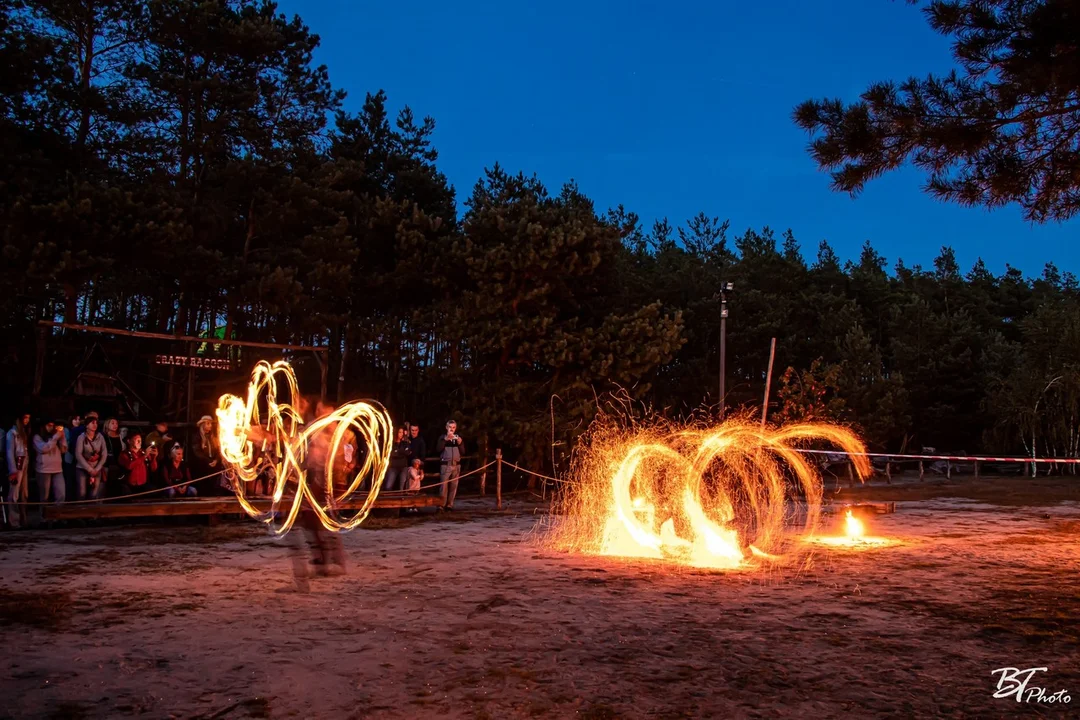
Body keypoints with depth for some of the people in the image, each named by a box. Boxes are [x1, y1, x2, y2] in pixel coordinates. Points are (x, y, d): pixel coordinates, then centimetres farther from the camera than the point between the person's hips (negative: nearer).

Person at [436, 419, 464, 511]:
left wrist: (460, 443, -8)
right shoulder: (443, 437, 4)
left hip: (456, 465, 3)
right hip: (445, 465, -3)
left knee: (453, 486, 2)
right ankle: (441, 505, -8)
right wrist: (445, 439, -17)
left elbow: (463, 451, 9)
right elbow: (438, 449, -11)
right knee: (444, 485, -10)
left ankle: (449, 504, 7)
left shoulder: (458, 437, 13)